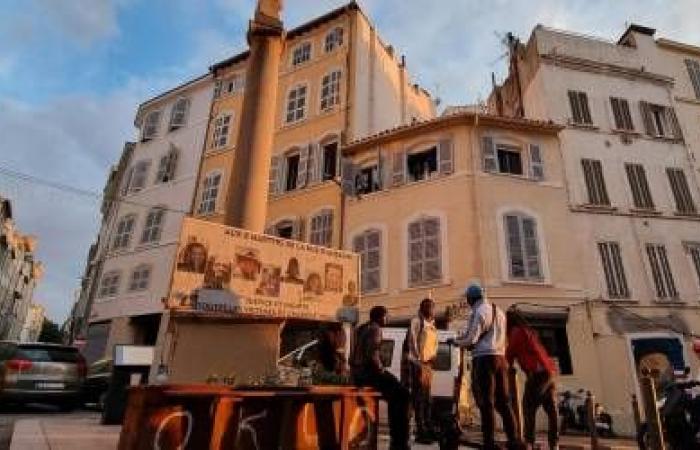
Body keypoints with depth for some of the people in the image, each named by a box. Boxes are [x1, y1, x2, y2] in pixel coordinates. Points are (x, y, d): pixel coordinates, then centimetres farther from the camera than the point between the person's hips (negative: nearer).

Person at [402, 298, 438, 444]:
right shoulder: (416, 321, -6)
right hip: (417, 363, -8)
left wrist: (433, 357, 2)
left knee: (426, 398, 12)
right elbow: (412, 342, -13)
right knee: (419, 397, -7)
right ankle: (420, 432, -4)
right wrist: (417, 361, -18)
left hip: (428, 364, 8)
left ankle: (428, 430, 20)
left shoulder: (432, 326, 18)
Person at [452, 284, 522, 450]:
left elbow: (471, 339, -14)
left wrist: (457, 341, 5)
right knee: (503, 400, 11)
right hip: (500, 358, 8)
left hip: (484, 359, -8)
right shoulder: (499, 311, 18)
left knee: (486, 401, -4)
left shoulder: (479, 312, -8)